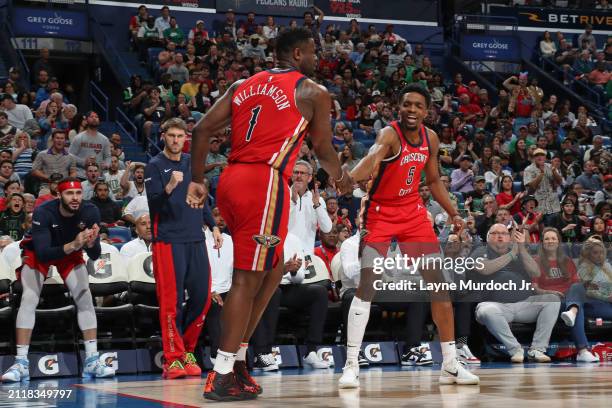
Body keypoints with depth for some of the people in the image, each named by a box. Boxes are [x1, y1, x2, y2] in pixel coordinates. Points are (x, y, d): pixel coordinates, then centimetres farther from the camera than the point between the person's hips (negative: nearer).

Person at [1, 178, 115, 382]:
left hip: (71, 251, 3)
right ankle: (20, 363, -15)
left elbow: (95, 256, -21)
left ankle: (92, 361, -3)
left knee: (85, 298, -9)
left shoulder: (90, 212, -26)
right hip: (38, 253, -3)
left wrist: (91, 243, -44)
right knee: (29, 299, -17)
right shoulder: (43, 212, -34)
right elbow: (42, 254, -40)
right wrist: (72, 246, -53)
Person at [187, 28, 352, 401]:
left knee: (273, 270, 20)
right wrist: (341, 178, 31)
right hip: (264, 184, -7)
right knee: (248, 279, -5)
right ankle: (222, 377, -6)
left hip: (231, 181, 7)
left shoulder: (243, 86, 19)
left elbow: (202, 131, 12)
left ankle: (237, 357, 17)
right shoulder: (313, 93, 4)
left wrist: (197, 181, 17)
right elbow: (324, 150, 11)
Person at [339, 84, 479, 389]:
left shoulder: (430, 138, 0)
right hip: (379, 214, -6)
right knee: (367, 284, -15)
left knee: (440, 282, 2)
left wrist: (453, 213, 12)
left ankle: (450, 365, 10)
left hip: (413, 212, 6)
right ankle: (351, 366, -10)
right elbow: (372, 156, -44)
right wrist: (348, 178, -63)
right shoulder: (389, 135, -21)